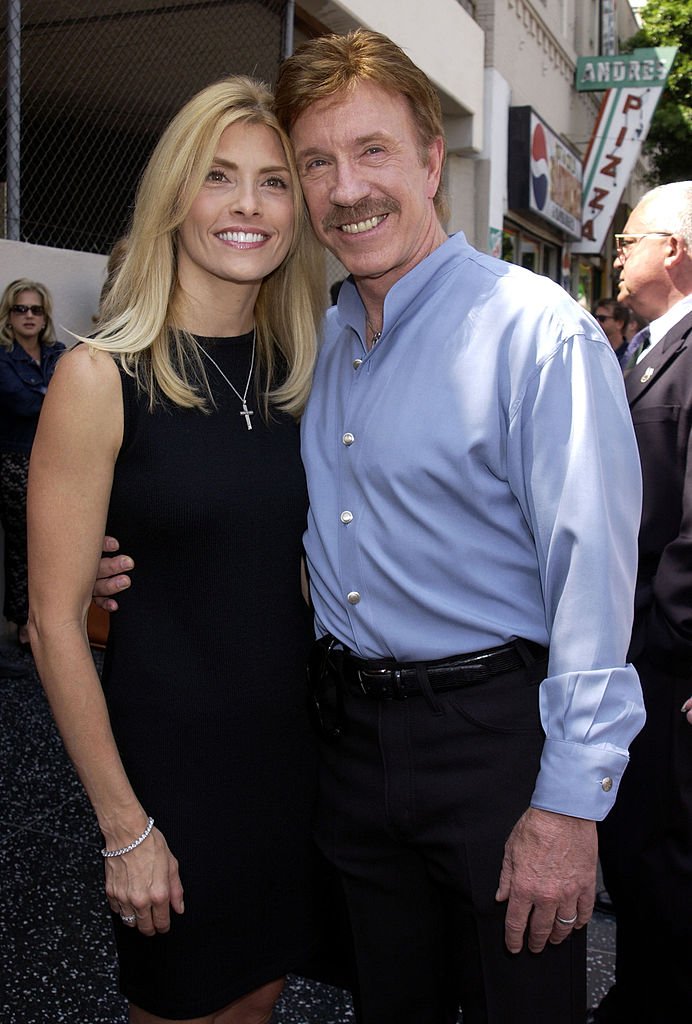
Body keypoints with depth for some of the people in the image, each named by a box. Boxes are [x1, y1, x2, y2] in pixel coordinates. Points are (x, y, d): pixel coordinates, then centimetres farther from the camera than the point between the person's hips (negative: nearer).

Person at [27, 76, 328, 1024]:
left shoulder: (298, 373, 2)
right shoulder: (103, 377, -14)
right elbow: (55, 620, -13)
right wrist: (123, 826, -12)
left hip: (295, 742, 5)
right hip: (171, 756, -4)